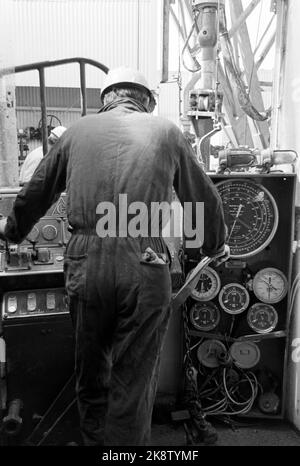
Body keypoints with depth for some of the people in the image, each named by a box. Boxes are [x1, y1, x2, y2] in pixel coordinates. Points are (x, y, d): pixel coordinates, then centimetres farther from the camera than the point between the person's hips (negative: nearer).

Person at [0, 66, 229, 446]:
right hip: (144, 268, -2)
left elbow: (36, 192, 21)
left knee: (90, 372, 22)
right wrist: (215, 246, 33)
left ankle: (93, 440, 42)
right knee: (134, 380, 10)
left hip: (85, 263, 3)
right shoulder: (166, 131, 11)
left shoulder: (78, 130, 14)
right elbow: (203, 197, 17)